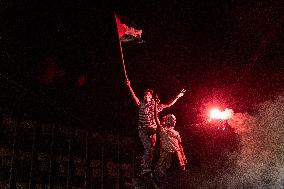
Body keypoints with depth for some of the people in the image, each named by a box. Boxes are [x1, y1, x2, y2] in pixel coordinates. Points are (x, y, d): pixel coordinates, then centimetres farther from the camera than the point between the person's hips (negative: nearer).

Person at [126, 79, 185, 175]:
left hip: (152, 129, 3)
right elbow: (134, 96, -7)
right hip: (142, 129, -3)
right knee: (148, 147, -17)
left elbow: (168, 105, 16)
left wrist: (177, 97, 11)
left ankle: (145, 167, 9)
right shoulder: (141, 104, 6)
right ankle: (146, 167, -11)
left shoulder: (156, 105, 14)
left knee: (151, 148, 0)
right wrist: (129, 86, -20)